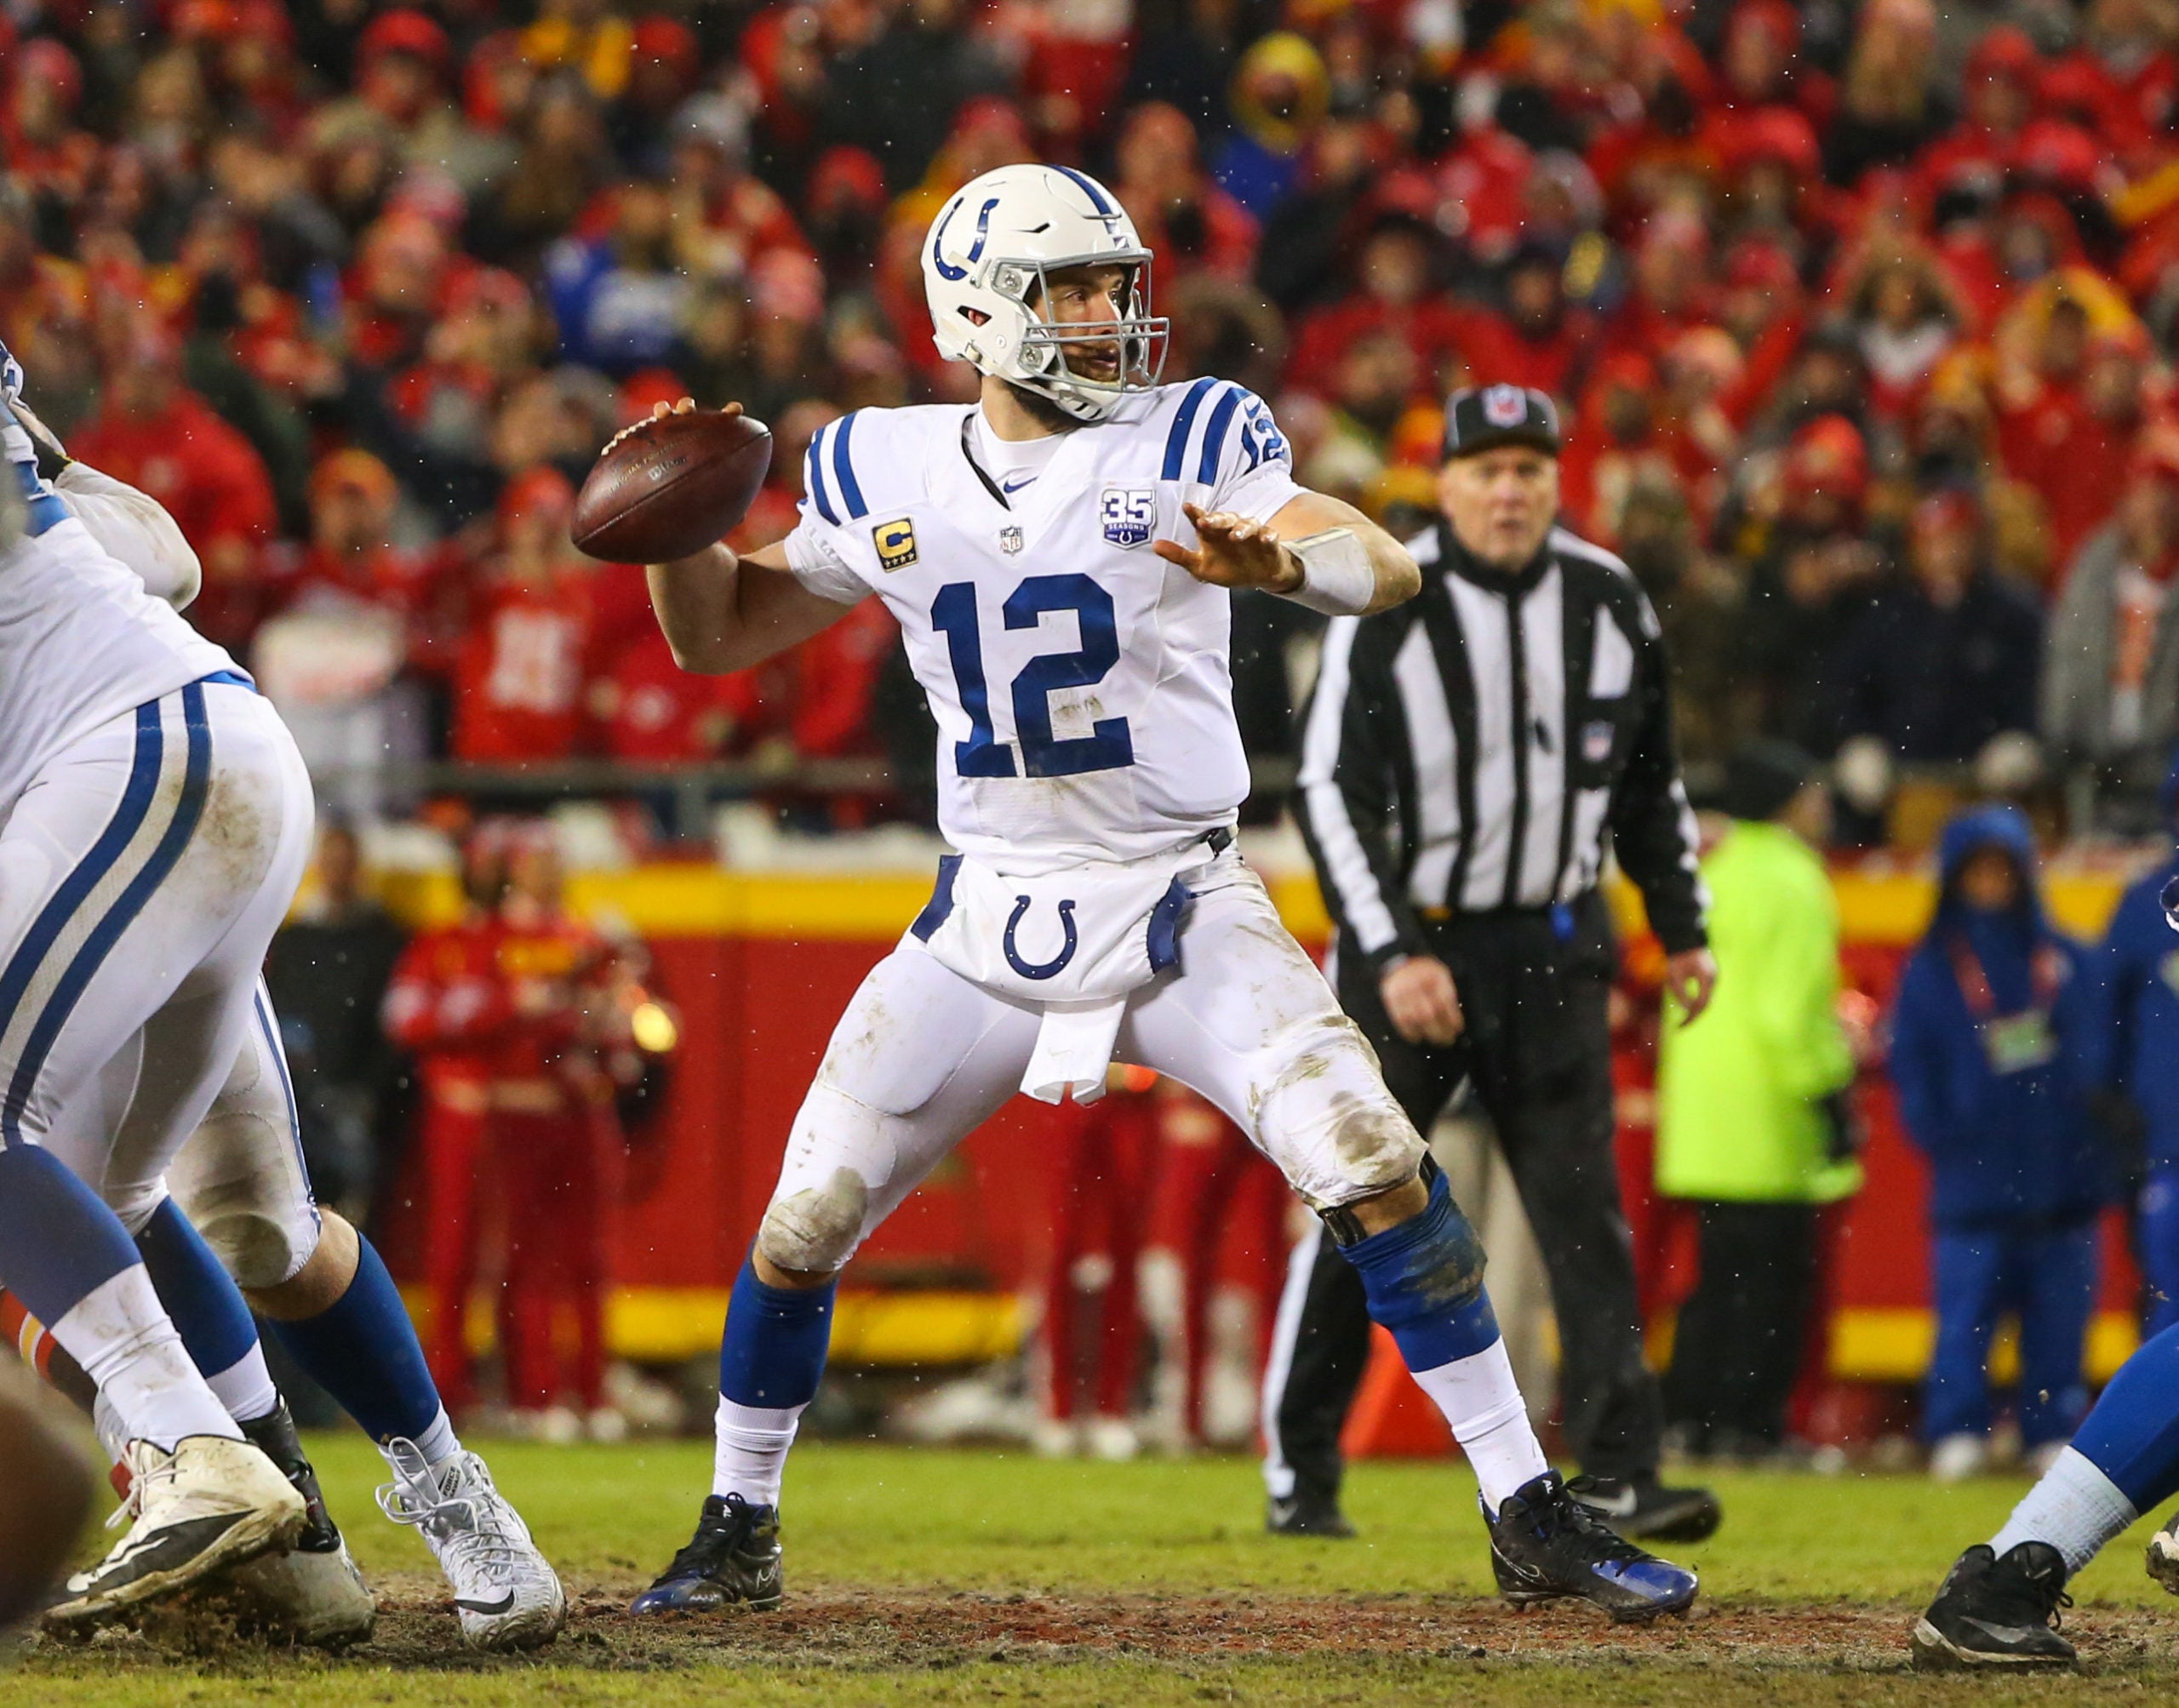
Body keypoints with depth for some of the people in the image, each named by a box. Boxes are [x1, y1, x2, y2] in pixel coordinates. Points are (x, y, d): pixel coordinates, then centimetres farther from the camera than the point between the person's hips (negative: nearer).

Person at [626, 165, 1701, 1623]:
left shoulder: (1190, 442, -7)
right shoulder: (886, 475, 2)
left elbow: (1388, 570, -19)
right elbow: (717, 639, 13)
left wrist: (1282, 560, -41)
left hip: (1183, 906, -2)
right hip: (993, 924, 2)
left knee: (1376, 1167, -18)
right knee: (801, 1226, 0)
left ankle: (1531, 1518, -9)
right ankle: (737, 1532, 22)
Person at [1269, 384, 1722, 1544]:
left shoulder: (1609, 601, 3)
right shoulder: (1386, 608, -10)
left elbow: (1651, 779, 16)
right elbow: (1332, 794, -13)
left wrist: (1682, 928, 15)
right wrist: (1392, 957, -21)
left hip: (1553, 948, 3)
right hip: (1411, 941, -3)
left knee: (1584, 1208, -6)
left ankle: (1619, 1473, -11)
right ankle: (1300, 1470, 15)